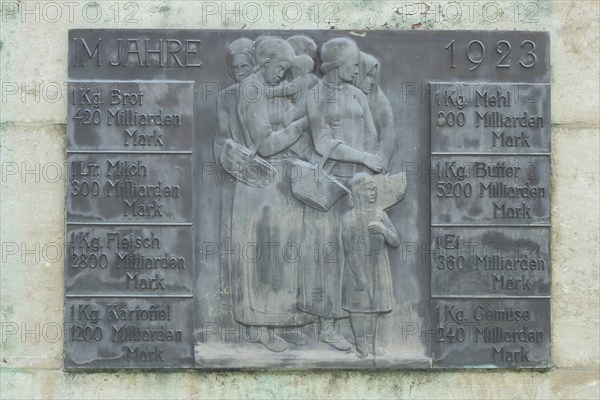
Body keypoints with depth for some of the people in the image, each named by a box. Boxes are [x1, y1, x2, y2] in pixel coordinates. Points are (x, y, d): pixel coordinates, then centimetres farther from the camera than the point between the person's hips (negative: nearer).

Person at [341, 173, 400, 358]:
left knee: (373, 304, 13)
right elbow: (349, 249, -15)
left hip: (378, 268, 5)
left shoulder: (380, 214, 1)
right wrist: (359, 275, -17)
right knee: (359, 305, 3)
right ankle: (361, 345, 14)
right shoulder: (349, 218, -14)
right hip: (357, 267, -5)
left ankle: (371, 342, 25)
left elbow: (395, 241, -3)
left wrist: (382, 230, -24)